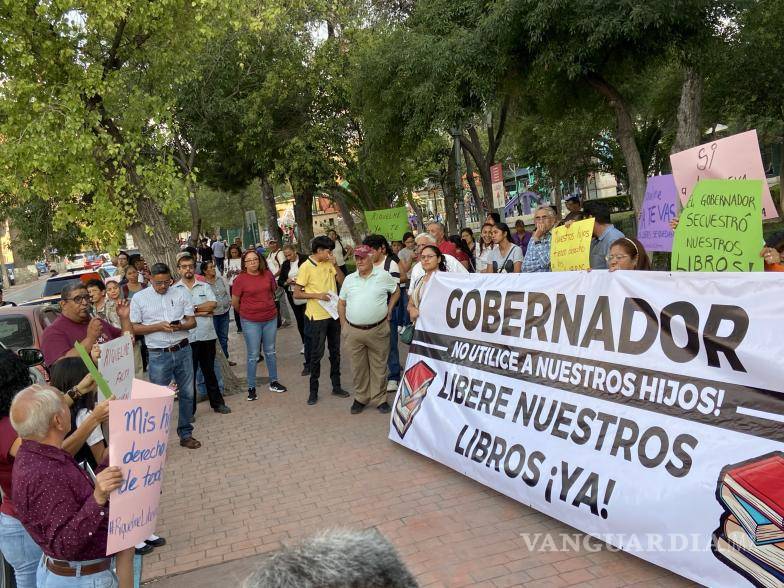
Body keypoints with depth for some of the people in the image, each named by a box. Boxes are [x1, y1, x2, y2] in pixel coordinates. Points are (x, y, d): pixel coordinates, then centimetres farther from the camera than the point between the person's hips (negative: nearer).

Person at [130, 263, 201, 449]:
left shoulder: (180, 294, 5)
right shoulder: (139, 298, 0)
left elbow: (192, 321, 7)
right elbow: (134, 328, -2)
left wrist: (180, 326, -15)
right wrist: (158, 326, -15)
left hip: (183, 351, 3)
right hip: (159, 355, -3)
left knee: (187, 394, 10)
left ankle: (186, 434, 23)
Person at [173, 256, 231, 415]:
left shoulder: (205, 286, 8)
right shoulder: (174, 290, 0)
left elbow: (213, 304, -8)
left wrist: (193, 308, -12)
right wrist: (202, 312, -11)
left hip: (207, 335, 3)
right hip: (187, 337, -2)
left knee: (209, 370, 15)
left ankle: (217, 403, 27)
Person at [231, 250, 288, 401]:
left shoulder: (267, 274, -2)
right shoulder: (240, 279, -12)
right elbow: (234, 302, -4)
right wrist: (245, 312, 9)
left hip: (270, 319, 4)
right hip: (250, 322, -4)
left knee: (270, 352, 17)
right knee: (253, 356, 3)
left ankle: (273, 382, 31)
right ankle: (251, 388, 15)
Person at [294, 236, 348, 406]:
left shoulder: (328, 264, 5)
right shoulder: (306, 267, -12)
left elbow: (342, 281, 3)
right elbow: (297, 294, -11)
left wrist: (335, 265, -8)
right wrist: (317, 295, -21)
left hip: (333, 314, 6)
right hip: (317, 317, -6)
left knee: (335, 352, 14)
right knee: (317, 354, 2)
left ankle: (336, 386, 27)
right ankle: (313, 390, 14)